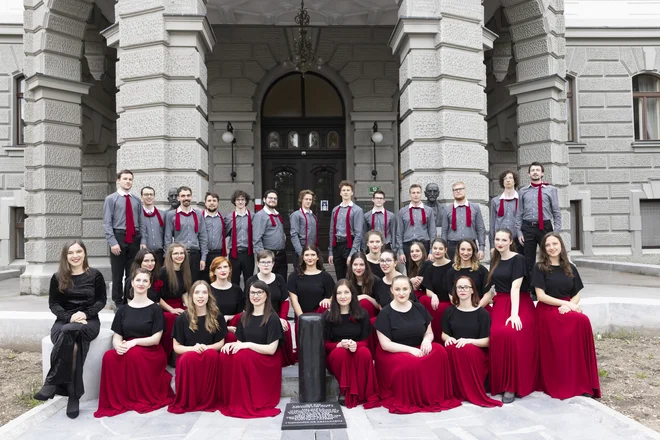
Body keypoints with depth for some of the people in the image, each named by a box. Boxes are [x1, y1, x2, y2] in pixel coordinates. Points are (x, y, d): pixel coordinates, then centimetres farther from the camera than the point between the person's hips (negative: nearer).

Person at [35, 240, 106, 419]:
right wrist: (69, 317, -12)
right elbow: (53, 304, 6)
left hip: (89, 322, -1)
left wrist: (85, 313, -13)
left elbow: (101, 300, 5)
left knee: (70, 332, -37)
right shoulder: (57, 277, 10)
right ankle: (73, 395, -33)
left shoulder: (95, 275, 6)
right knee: (73, 344, -34)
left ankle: (52, 382, -29)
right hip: (64, 321, 1)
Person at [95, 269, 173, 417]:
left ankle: (143, 397, -14)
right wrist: (118, 345, -17)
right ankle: (116, 399, -14)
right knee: (109, 356, -30)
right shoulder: (123, 310, 12)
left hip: (151, 352, -3)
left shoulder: (155, 309, 2)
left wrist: (134, 342, -21)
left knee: (134, 354, -36)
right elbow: (116, 337, 7)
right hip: (127, 351, 3)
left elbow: (156, 338, -5)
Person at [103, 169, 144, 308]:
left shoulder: (137, 201, 11)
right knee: (118, 273, 4)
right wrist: (113, 242, -14)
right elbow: (107, 223, -6)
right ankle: (118, 302, 14)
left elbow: (141, 223, 11)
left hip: (134, 239, 3)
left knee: (133, 273, 10)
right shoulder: (111, 199, 0)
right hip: (118, 238, -3)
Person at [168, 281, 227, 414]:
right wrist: (193, 348, -20)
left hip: (210, 356, 1)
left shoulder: (217, 317, 2)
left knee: (212, 355, -35)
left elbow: (220, 343, 5)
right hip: (187, 355, 0)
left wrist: (206, 347, -17)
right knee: (190, 357, -36)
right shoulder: (182, 318, 0)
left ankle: (208, 401, -19)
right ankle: (186, 402, -17)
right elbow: (176, 347, 1)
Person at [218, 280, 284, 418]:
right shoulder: (245, 316, 10)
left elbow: (271, 349, -15)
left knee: (241, 356, -33)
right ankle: (230, 400, -13)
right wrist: (231, 344, -12)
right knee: (225, 354, -24)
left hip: (267, 361, -5)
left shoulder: (272, 318, -9)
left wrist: (248, 345, -22)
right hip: (247, 356, 5)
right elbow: (240, 342, 11)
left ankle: (246, 403, -20)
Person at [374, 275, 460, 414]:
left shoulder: (419, 308, 7)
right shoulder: (385, 313, -7)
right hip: (392, 353, -4)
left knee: (440, 351, -25)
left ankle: (436, 396, -11)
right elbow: (385, 344, -11)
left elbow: (429, 333, 13)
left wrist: (426, 340, -12)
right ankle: (409, 400, -12)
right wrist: (410, 349, -21)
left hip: (418, 349, 4)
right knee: (409, 363, -37)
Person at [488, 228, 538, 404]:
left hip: (519, 304, -5)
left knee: (511, 333, -31)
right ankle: (500, 382, -11)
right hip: (500, 304, 5)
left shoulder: (518, 259, -6)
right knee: (497, 334, -25)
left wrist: (514, 313, -25)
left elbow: (515, 287, -17)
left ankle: (512, 385, -18)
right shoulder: (494, 261, 14)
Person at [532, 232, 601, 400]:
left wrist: (568, 305, -8)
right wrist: (564, 303, -12)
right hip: (548, 312, -4)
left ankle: (581, 383, -19)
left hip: (567, 309, 4)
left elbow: (576, 295, 13)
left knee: (583, 321, -28)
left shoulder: (570, 268, 14)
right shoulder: (540, 267, 1)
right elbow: (541, 296, -6)